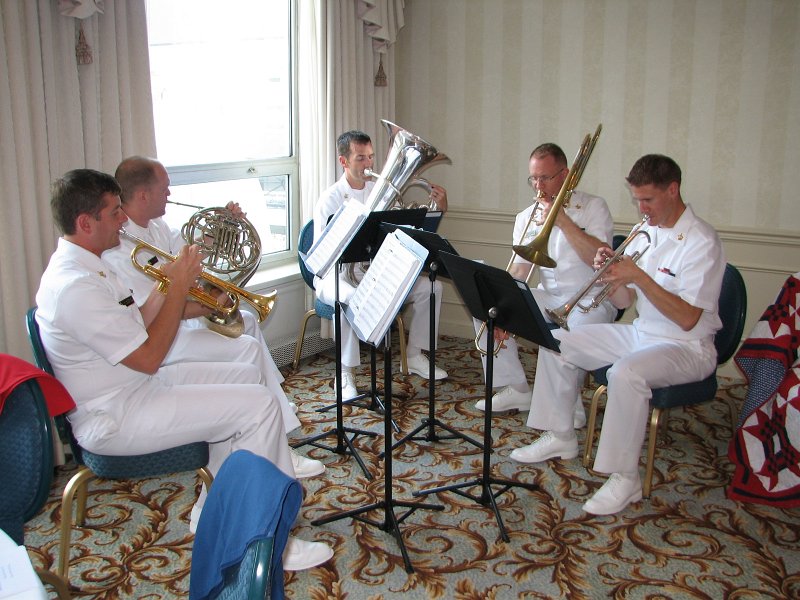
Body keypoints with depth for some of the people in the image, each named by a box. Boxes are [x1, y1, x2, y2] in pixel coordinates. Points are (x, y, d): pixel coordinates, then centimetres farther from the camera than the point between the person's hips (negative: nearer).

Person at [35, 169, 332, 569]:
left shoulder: (82, 265, 8)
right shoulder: (75, 287, -25)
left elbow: (133, 332, 11)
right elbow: (149, 358, -23)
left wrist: (176, 291, -2)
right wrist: (179, 286, -15)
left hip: (132, 386, 10)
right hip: (114, 420, -10)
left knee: (246, 376, 13)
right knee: (259, 404, -16)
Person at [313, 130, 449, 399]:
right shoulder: (329, 200, -9)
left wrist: (438, 209, -9)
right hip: (337, 275, -5)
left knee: (429, 287, -11)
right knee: (351, 298, -39)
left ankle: (414, 356, 5)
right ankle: (345, 375, -24)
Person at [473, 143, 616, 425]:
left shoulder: (593, 207, -3)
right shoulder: (526, 218, 8)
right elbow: (518, 271, -1)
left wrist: (563, 221, -19)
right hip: (547, 298, 5)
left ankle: (570, 404, -7)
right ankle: (516, 390, 3)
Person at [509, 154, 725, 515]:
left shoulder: (701, 242, -17)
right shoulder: (644, 232, 5)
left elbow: (687, 319, -24)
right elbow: (624, 301, 6)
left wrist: (639, 276, -27)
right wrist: (611, 276, -15)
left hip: (687, 347, -8)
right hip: (640, 334, 8)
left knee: (626, 372, -37)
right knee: (557, 343, 3)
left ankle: (624, 479, -22)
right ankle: (560, 438, 14)